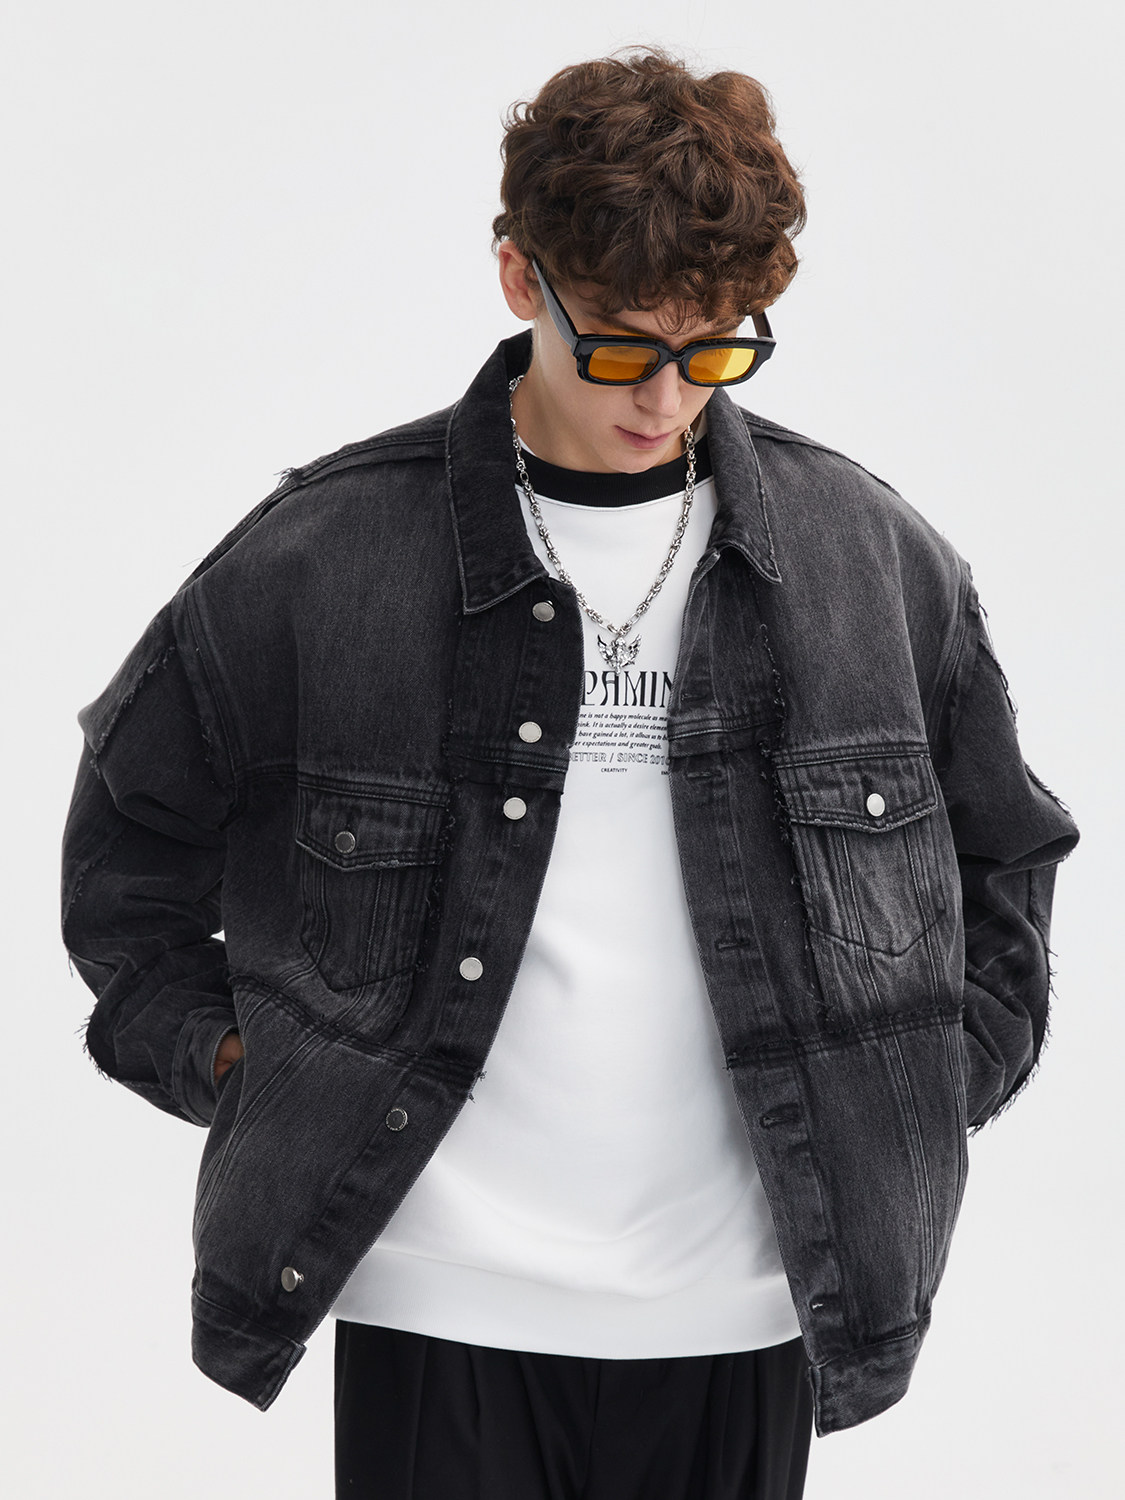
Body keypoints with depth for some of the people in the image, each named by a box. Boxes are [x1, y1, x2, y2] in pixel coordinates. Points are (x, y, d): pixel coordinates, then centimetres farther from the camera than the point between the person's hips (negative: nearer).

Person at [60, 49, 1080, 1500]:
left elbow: (1002, 848, 16)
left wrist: (935, 1088, 8)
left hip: (743, 1310, 2)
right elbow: (133, 805, 11)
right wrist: (214, 1050, 5)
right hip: (441, 1307, -2)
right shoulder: (323, 553, -5)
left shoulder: (869, 553, 1)